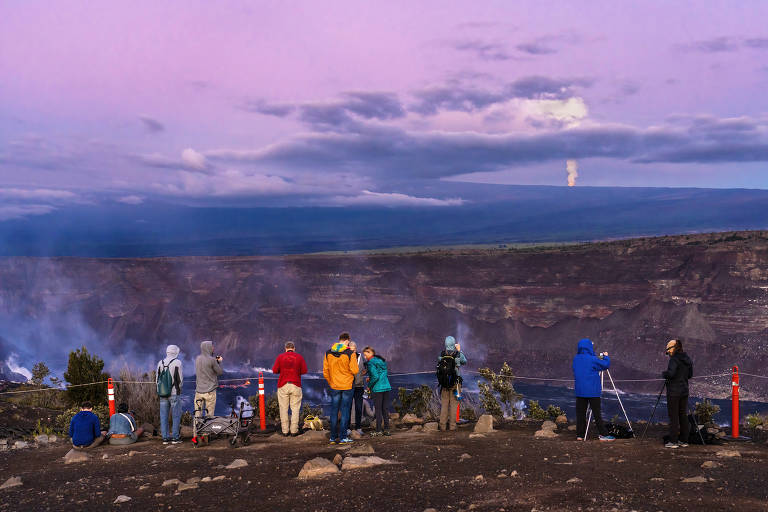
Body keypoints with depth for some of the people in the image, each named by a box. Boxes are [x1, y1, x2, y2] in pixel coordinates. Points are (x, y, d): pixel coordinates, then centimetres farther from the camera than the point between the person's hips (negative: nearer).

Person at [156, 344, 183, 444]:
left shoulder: (160, 363, 4)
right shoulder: (177, 362, -9)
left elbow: (157, 379, 7)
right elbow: (180, 380, -7)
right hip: (174, 394, -4)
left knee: (164, 416, 8)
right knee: (176, 416, 3)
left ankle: (165, 438, 10)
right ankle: (176, 437, 4)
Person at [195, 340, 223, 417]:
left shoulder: (198, 359, 5)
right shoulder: (211, 360, -13)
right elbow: (220, 372, -5)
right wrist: (219, 362, 10)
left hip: (199, 391, 5)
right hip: (210, 391, -5)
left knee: (197, 414, 8)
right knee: (209, 415, 1)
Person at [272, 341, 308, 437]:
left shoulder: (280, 357, 2)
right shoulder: (299, 357, 2)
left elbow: (275, 370, 1)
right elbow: (304, 370, 1)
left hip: (283, 385, 0)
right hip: (295, 385, 0)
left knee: (283, 408, 5)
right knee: (295, 408, 4)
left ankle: (285, 431, 5)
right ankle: (294, 430, 2)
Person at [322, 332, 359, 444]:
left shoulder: (328, 353, 2)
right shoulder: (350, 354, -11)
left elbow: (325, 371, 5)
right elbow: (355, 370, -12)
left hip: (334, 386, 3)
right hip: (347, 386, -3)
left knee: (334, 411, 10)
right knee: (345, 411, 3)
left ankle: (333, 437, 13)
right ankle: (342, 437, 3)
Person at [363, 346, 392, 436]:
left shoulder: (371, 363, -10)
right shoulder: (382, 361, 15)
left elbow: (375, 376, -18)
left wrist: (369, 385, -4)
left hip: (378, 388, -7)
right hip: (386, 387, 7)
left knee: (378, 409, -2)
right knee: (385, 409, 9)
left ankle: (378, 431, 0)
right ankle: (386, 429, 11)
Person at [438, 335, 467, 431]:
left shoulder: (441, 355, -4)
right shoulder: (458, 355, -9)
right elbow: (464, 361, 13)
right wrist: (459, 351, 25)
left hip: (444, 383, 2)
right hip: (455, 383, -2)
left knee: (444, 404, 7)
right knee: (454, 404, 4)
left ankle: (443, 426, 6)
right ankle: (452, 425, 3)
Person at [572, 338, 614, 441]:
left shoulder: (576, 358, 5)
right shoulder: (592, 359, -13)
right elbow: (606, 365, -7)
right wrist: (606, 356, 14)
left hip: (579, 391, 5)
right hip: (592, 391, -5)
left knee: (580, 413, 6)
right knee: (597, 413, -1)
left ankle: (580, 435, 7)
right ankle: (603, 434, 2)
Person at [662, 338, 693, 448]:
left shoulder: (674, 359, -15)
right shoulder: (687, 359, 9)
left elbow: (670, 373, -25)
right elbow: (690, 374, 17)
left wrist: (663, 373, -6)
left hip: (674, 391, -8)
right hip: (684, 391, 8)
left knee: (673, 416, -3)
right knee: (683, 415, 11)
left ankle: (673, 441, -2)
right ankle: (684, 440, 15)